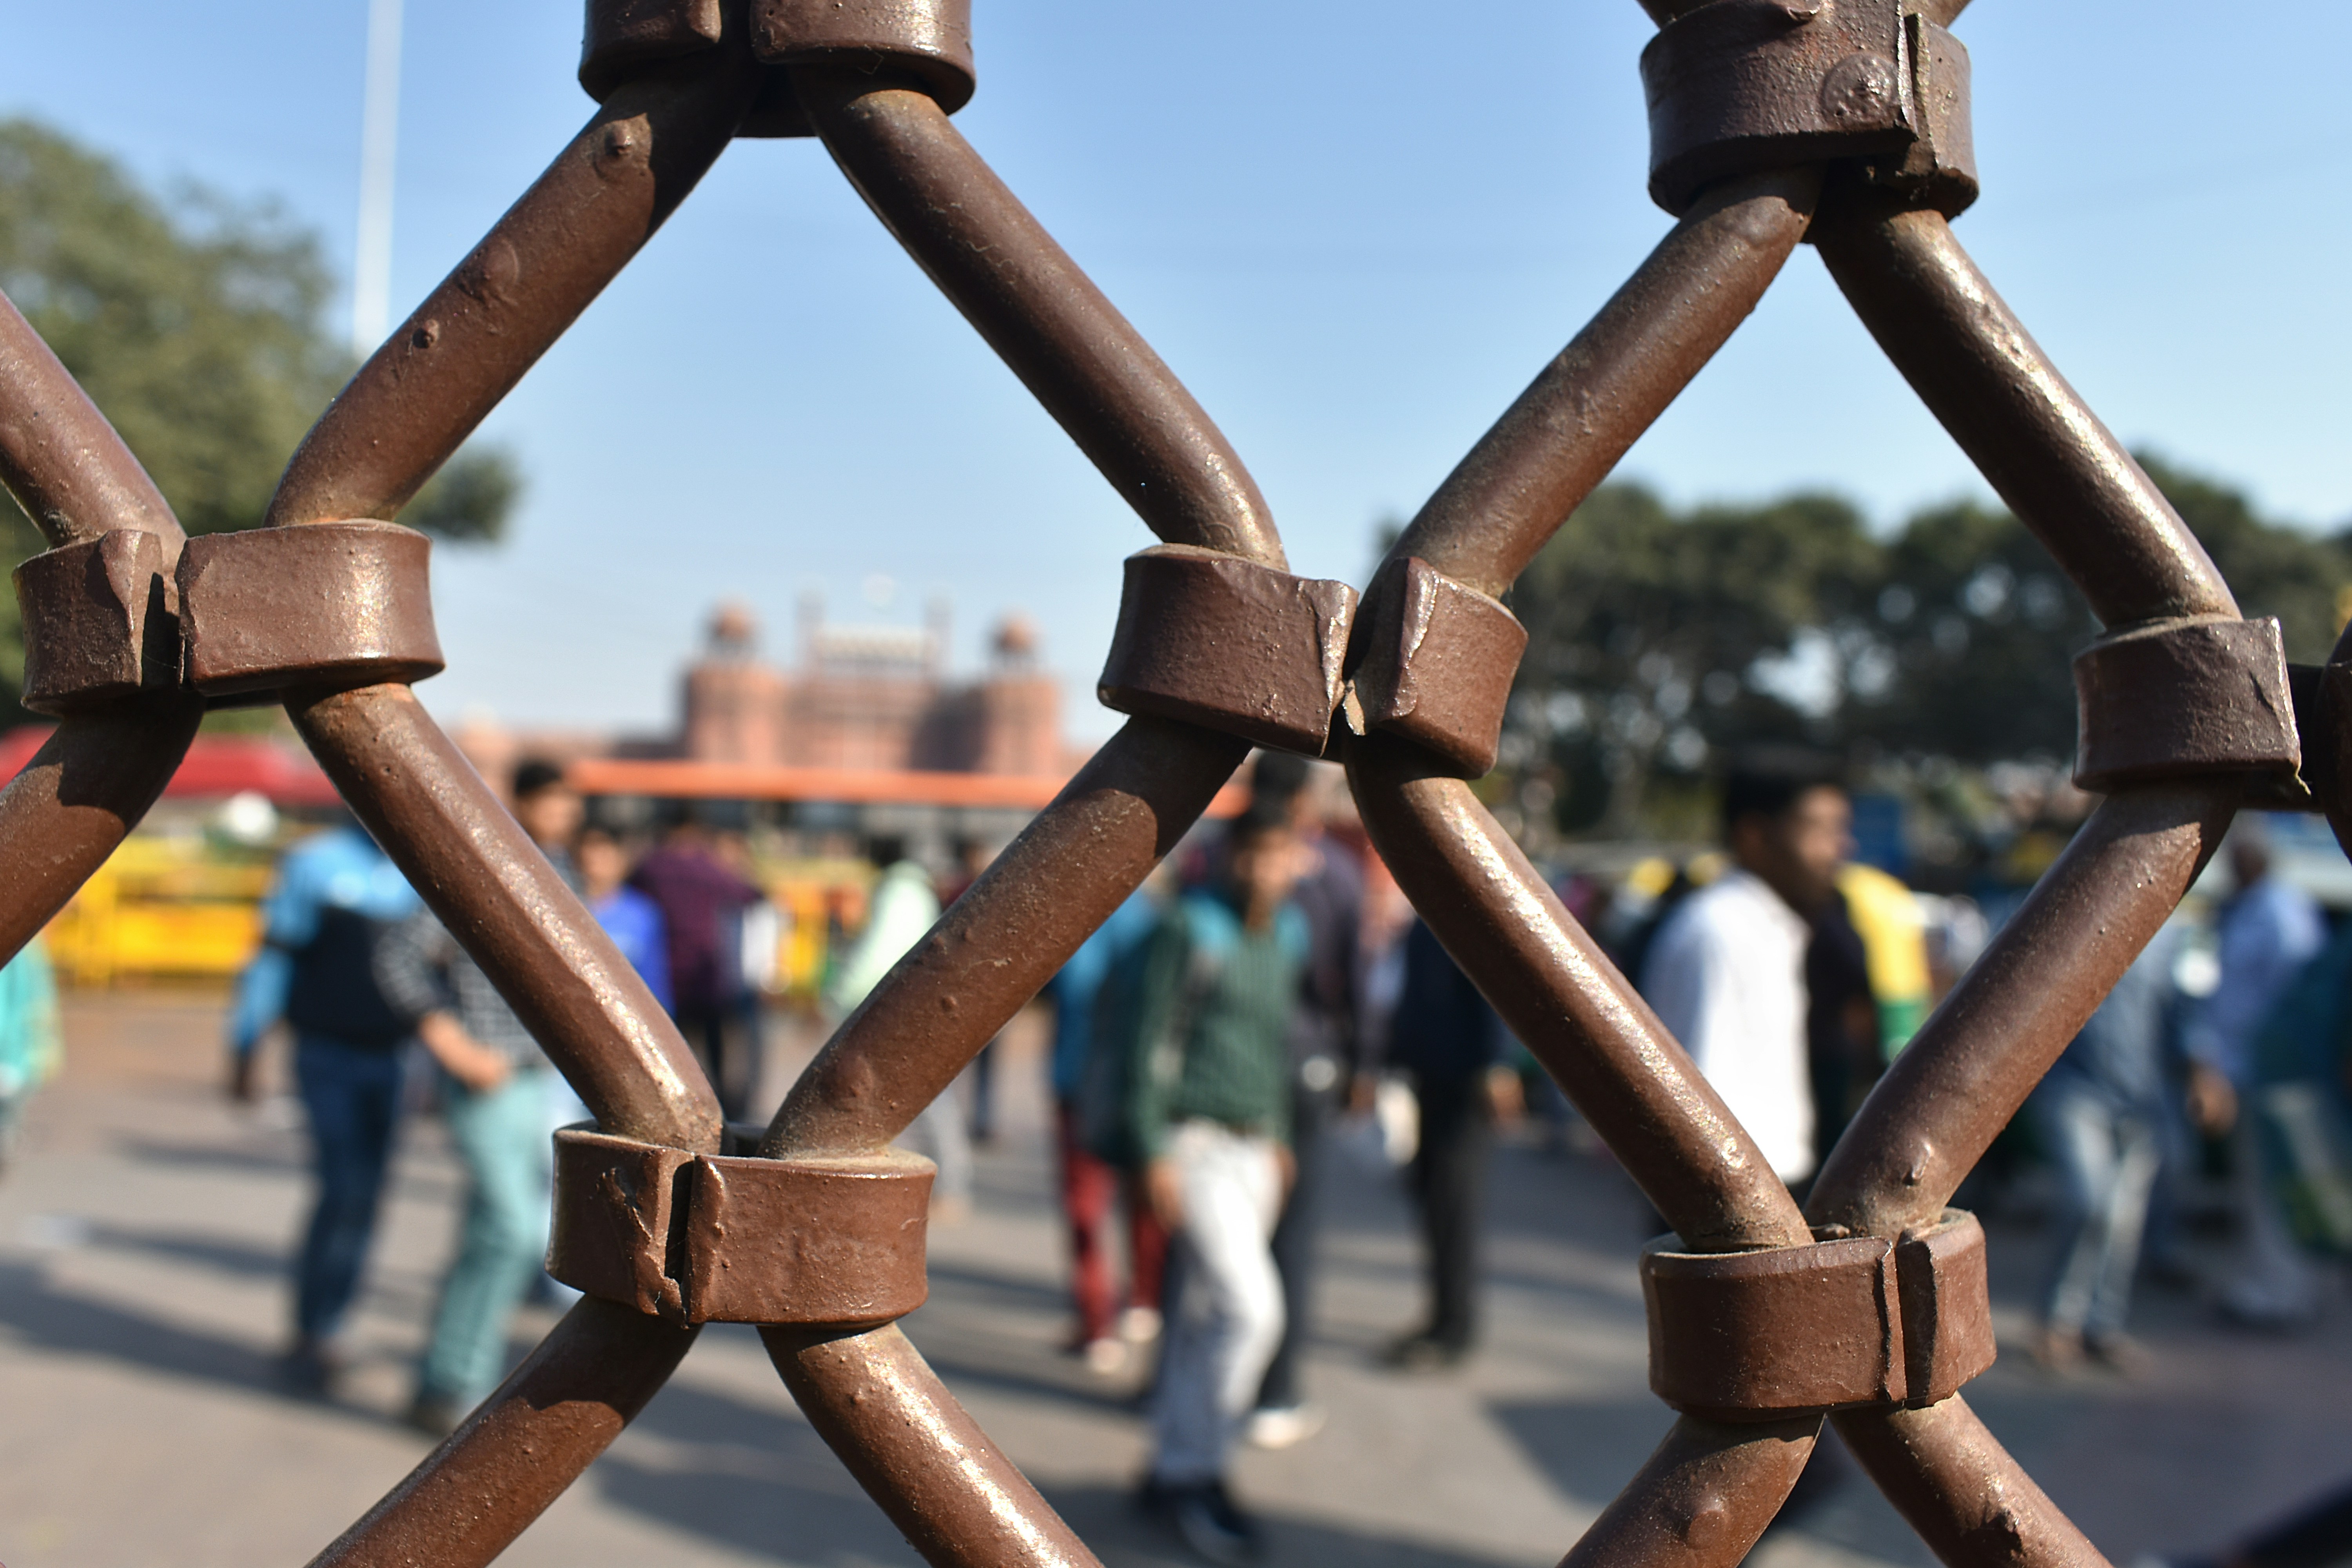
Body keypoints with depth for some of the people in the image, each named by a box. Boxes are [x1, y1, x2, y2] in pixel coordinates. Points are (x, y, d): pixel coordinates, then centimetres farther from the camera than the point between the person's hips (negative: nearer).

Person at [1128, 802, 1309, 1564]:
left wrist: (1279, 1136, 20)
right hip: (1195, 1146, -7)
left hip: (1253, 1149, 7)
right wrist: (1154, 1152, -14)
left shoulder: (1287, 933, 11)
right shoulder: (1191, 929, -11)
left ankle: (1172, 1471, 25)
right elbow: (1153, 1040, -11)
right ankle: (1195, 1473, 3)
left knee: (1204, 1315, 13)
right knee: (1251, 1308, -13)